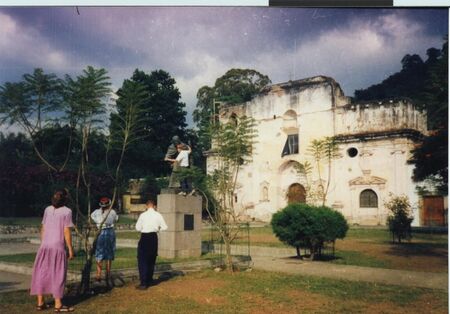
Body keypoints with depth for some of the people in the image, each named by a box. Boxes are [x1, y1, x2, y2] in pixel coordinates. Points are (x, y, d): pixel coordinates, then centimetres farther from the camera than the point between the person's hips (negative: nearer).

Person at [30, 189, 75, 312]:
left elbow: (43, 229, 8)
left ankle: (40, 302, 19)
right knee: (57, 275, 3)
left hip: (45, 246, 5)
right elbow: (66, 232, -10)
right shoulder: (66, 211, -8)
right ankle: (58, 304, 8)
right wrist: (70, 249, -4)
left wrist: (43, 244, 17)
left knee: (42, 273, 12)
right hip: (58, 246, -5)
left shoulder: (48, 210, 6)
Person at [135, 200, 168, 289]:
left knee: (142, 261, 1)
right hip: (154, 237, 4)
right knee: (152, 260, 18)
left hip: (145, 237, -4)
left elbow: (138, 228, -6)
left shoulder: (143, 215, -9)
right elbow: (164, 227, 0)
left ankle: (143, 283, -4)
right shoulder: (158, 215, -2)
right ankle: (149, 280, 29)